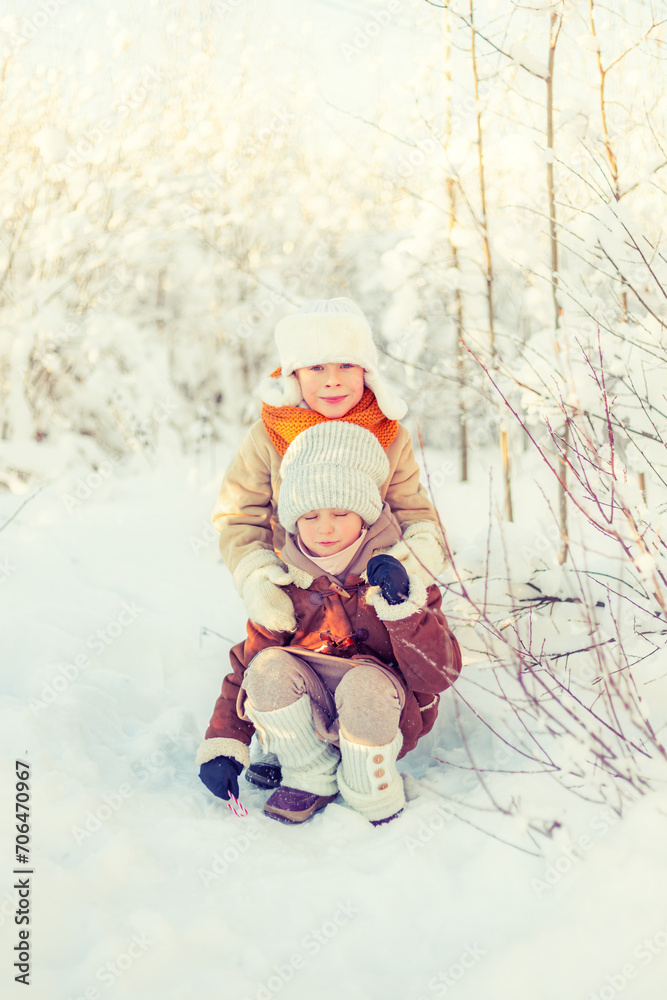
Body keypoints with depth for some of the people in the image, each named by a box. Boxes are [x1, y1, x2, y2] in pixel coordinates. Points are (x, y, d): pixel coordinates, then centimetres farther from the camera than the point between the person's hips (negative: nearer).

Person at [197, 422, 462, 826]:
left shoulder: (400, 579, -10)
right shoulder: (286, 587, -2)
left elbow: (441, 675, -19)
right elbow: (246, 663, 1)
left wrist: (403, 606, -33)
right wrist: (223, 743, -10)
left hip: (389, 713, -3)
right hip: (311, 717, 3)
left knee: (364, 683, -37)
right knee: (270, 666, -26)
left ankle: (375, 799, -9)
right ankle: (311, 779, -3)